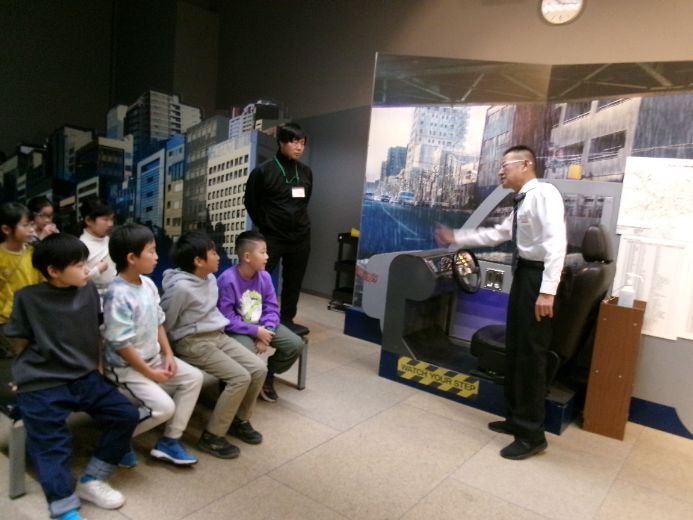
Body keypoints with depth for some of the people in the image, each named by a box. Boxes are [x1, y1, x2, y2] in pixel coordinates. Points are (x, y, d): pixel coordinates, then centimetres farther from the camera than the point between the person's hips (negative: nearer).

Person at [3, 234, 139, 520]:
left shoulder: (89, 291, 0)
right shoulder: (28, 298, -10)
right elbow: (20, 342, 1)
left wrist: (97, 365, 11)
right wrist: (42, 366, 0)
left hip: (85, 378, 4)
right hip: (41, 386, -4)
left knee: (126, 415, -3)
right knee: (52, 446, -11)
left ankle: (91, 480, 13)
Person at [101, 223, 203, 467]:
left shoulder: (148, 284, 1)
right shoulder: (118, 296, -26)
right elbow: (121, 344, -24)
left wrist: (168, 355, 1)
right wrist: (150, 373, -17)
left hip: (153, 357, 9)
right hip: (126, 367, -9)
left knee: (194, 377, 2)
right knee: (164, 407, -21)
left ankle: (169, 441, 9)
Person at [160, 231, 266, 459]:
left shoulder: (210, 278, 4)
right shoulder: (181, 287, -22)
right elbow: (164, 325, -12)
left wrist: (221, 325, 12)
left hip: (218, 335, 8)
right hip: (193, 342, -8)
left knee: (259, 369, -3)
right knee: (240, 377, -20)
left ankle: (239, 420, 17)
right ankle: (211, 437, -7)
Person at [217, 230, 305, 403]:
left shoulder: (264, 276, -3)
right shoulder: (228, 280, -21)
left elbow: (272, 308, 0)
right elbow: (227, 318, -22)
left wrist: (266, 331, -18)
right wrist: (256, 331, -23)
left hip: (261, 326, 6)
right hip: (237, 329, -6)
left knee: (296, 344, -6)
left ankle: (268, 376, 18)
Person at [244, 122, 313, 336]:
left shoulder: (306, 172, 3)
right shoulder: (264, 170, -8)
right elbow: (251, 202, 1)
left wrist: (298, 219, 13)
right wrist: (265, 225, 4)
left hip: (301, 236, 4)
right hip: (272, 236, -4)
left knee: (294, 280, 10)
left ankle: (287, 319, 23)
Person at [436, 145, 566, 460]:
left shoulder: (544, 193, -14)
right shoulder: (522, 202, 17)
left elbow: (556, 242, -23)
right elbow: (497, 234, 25)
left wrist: (547, 291, -28)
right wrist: (457, 238, 22)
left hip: (538, 276, -10)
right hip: (523, 274, 10)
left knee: (530, 354, -4)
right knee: (515, 349, 16)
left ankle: (532, 435, 9)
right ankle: (516, 419, 31)